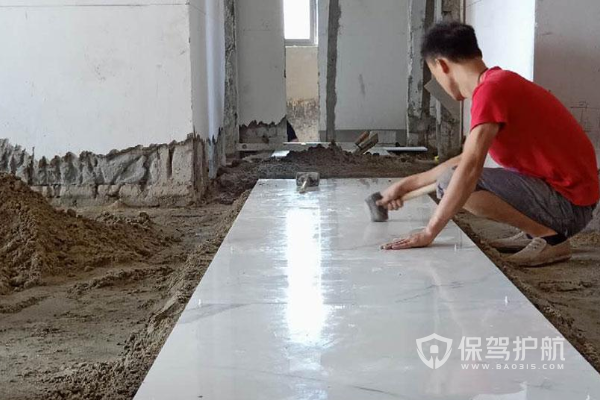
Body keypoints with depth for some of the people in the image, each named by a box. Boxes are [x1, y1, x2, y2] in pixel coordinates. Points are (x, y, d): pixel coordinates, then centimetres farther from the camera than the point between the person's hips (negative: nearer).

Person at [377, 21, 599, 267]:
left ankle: (549, 236, -10)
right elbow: (468, 157, 22)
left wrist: (429, 233, -21)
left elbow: (469, 167, -26)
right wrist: (407, 184, 25)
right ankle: (534, 232, 12)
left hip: (567, 205, -10)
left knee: (450, 182, -17)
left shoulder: (490, 89, -17)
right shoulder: (502, 81, 14)